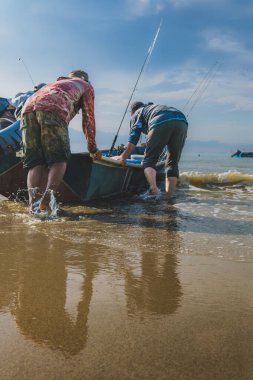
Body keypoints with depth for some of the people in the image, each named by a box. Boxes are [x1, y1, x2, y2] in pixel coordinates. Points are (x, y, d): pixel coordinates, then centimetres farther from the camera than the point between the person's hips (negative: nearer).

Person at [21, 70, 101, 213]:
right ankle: (46, 201, -22)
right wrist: (92, 147, 35)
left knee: (35, 163, 3)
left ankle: (33, 204, -13)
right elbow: (88, 118, 26)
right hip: (52, 110, -5)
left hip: (28, 109, 6)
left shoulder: (55, 83, 45)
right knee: (59, 160, -4)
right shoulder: (86, 86, 30)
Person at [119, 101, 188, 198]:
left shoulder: (137, 113, 27)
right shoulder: (155, 107, 45)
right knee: (173, 164, 10)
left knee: (149, 160, 3)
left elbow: (134, 136, 13)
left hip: (160, 123, -5)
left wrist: (124, 156, 15)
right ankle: (169, 196, 4)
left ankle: (153, 189, -20)